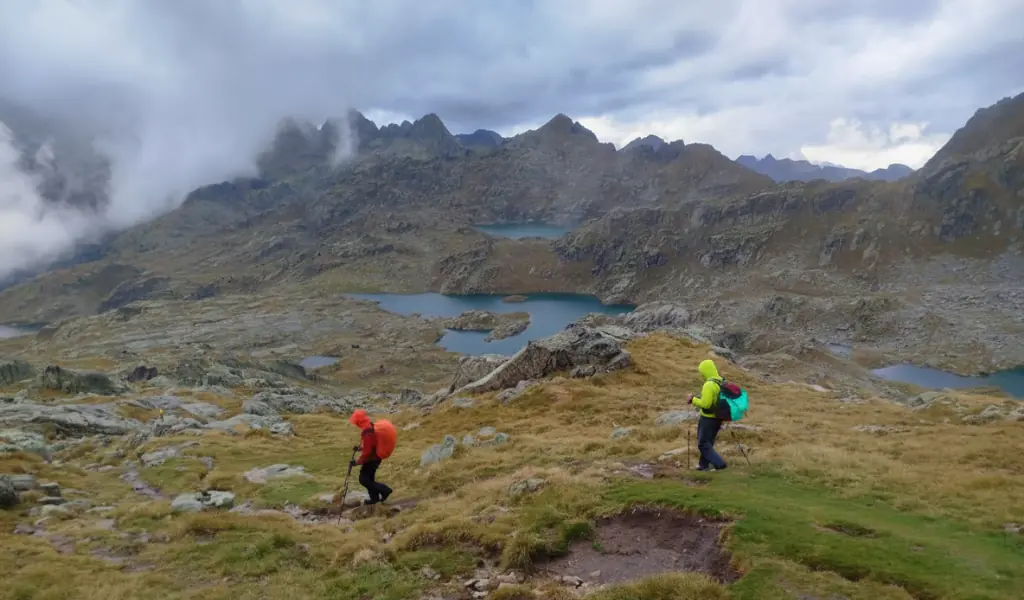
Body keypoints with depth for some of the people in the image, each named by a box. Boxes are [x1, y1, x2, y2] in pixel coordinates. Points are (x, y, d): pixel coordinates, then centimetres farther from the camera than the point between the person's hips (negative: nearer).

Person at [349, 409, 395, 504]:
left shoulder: (368, 433, -31)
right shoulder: (373, 426, -1)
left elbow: (367, 452, -27)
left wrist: (357, 462, -14)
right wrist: (360, 447, 15)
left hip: (372, 458, -9)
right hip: (377, 456, 9)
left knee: (363, 479, 3)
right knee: (369, 477, 21)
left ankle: (384, 490, 5)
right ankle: (374, 498, 32)